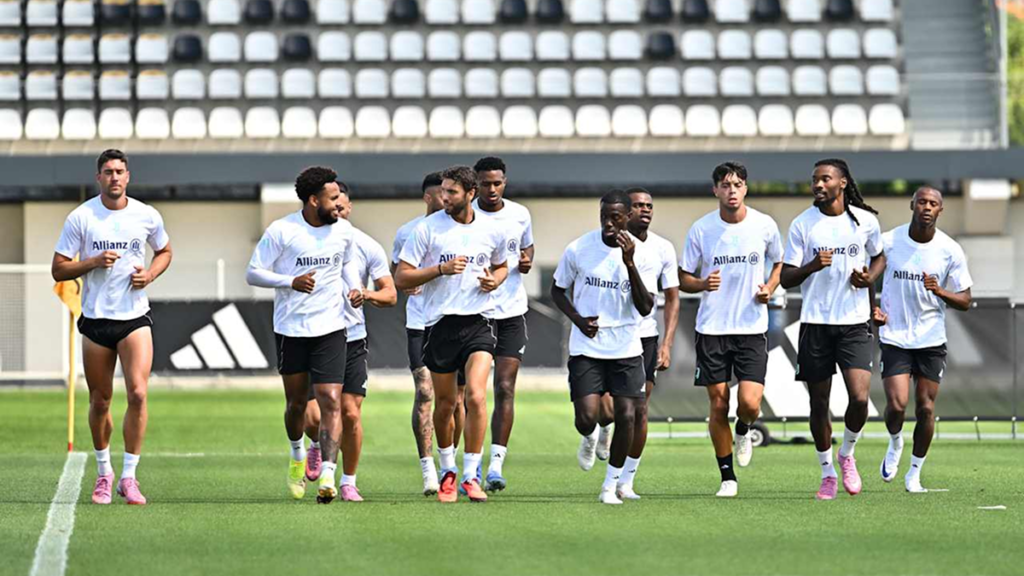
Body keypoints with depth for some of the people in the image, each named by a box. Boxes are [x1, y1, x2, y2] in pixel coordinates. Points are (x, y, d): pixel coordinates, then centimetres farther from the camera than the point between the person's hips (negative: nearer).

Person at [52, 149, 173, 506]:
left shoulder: (147, 216, 1)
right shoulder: (81, 218, -3)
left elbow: (164, 251, 20)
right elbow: (58, 270, -1)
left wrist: (151, 274, -1)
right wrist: (93, 262, -18)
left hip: (135, 318, 0)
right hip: (95, 319, 0)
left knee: (138, 393, -15)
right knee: (100, 401, 7)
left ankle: (129, 476, -7)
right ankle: (104, 472, 27)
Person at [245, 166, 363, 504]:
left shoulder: (344, 232, 1)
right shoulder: (281, 231, -10)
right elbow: (253, 273, -8)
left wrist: (354, 288, 2)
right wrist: (291, 281, -22)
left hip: (330, 327, 1)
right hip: (290, 328, -1)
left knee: (331, 401, -14)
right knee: (296, 402, 11)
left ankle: (327, 475, -20)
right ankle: (298, 457, 41)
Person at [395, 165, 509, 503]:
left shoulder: (491, 231, 4)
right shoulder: (427, 229, -4)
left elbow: (501, 266, 24)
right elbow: (401, 278, -5)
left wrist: (495, 280, 0)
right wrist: (441, 269, -17)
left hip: (478, 322, 0)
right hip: (440, 323, 0)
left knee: (476, 395, -17)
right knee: (445, 404, 9)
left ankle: (471, 476, -10)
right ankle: (448, 471, 31)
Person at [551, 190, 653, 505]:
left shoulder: (641, 254, -5)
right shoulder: (578, 249, -5)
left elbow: (645, 308, -12)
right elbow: (558, 290, 9)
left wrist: (629, 264, -24)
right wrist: (577, 318, -9)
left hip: (626, 349, 1)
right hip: (586, 348, -1)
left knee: (627, 416, -6)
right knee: (587, 417, -13)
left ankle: (611, 485, 11)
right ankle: (590, 438, 27)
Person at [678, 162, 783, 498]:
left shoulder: (764, 226, -2)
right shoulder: (701, 230, -4)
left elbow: (779, 262, 17)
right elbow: (683, 278, 4)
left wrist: (770, 287, -3)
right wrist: (703, 284, -17)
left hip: (752, 328, 0)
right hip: (712, 328, 0)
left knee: (749, 404, -12)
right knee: (718, 405, 1)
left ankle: (743, 432, 25)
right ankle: (727, 477, 16)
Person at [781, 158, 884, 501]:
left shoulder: (866, 221, 2)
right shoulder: (802, 224, -1)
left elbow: (878, 256, 21)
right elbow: (786, 278, 0)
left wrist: (870, 277, -1)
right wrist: (812, 266, -19)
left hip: (855, 323, 0)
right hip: (815, 323, 0)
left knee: (859, 398, -14)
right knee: (819, 403, 4)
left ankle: (847, 454, 14)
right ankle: (827, 473, 20)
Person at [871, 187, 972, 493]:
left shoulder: (951, 251, -5)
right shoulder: (888, 241, -5)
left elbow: (965, 301, -1)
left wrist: (940, 292, -21)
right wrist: (871, 307, -9)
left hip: (932, 339, 1)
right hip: (894, 337, -1)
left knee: (925, 408, 2)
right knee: (897, 405, -13)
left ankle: (914, 474, 18)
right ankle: (895, 443, 21)